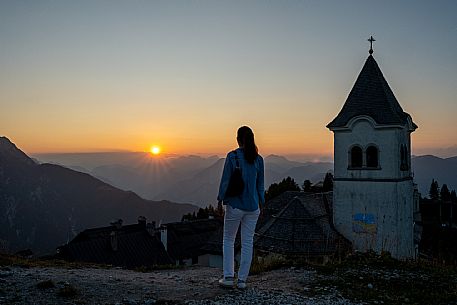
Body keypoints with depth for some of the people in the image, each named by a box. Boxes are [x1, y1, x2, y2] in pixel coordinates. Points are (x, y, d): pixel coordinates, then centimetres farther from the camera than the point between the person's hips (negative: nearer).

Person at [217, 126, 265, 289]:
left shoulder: (232, 156, -9)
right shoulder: (258, 159, 2)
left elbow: (225, 181, -9)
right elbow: (260, 185, 7)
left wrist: (220, 201, -1)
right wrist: (261, 203, 17)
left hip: (235, 205, -3)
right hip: (253, 206, 3)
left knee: (228, 240, 13)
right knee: (247, 243, 9)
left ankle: (229, 277, 10)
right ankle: (242, 280, 13)